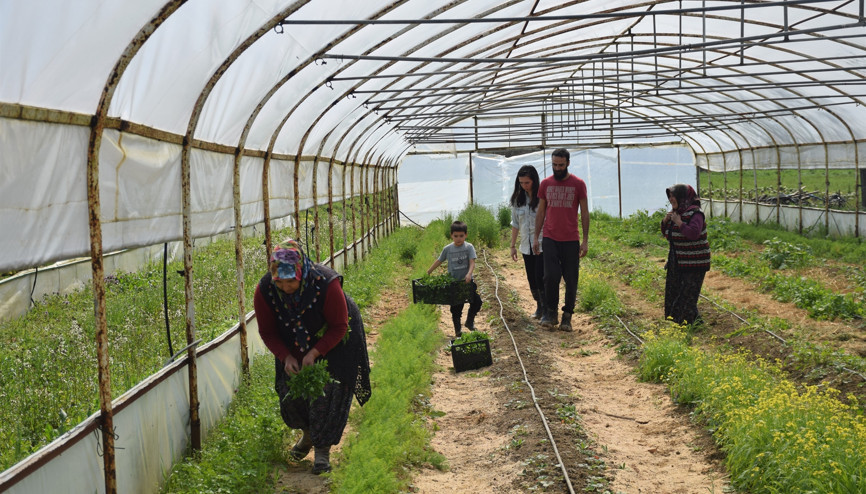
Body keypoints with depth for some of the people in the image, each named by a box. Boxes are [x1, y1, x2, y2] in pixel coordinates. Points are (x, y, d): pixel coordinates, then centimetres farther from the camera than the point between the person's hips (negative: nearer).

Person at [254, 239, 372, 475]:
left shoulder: (326, 284, -35)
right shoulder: (265, 290, -25)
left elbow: (339, 327, -23)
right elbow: (267, 331, -10)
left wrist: (314, 353, -32)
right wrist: (286, 357, -23)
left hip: (332, 342, -4)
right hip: (294, 345, 4)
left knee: (326, 392, -11)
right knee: (290, 391, 2)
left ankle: (322, 449, 3)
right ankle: (308, 433, 32)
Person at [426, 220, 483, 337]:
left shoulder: (469, 247, -7)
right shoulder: (448, 249, -2)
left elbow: (472, 263, -16)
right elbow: (439, 261, 11)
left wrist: (469, 274, -33)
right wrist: (428, 272, 13)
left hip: (467, 281, 0)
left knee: (477, 301, -3)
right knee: (456, 308, 4)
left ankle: (470, 321, 21)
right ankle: (457, 330, 17)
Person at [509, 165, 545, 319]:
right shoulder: (517, 199, 6)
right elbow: (515, 224, 13)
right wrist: (513, 246, 13)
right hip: (526, 245, 5)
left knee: (540, 277, -11)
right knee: (531, 278, 10)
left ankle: (547, 308, 0)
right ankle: (539, 306, 25)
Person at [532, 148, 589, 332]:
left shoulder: (578, 184, 1)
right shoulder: (545, 184, 7)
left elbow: (584, 213, 3)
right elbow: (540, 212, 13)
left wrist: (585, 240, -2)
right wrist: (535, 237, 8)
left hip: (571, 240, -1)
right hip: (550, 239, 1)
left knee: (571, 280, 2)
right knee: (551, 276, -10)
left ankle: (567, 316, 13)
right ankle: (550, 312, 6)